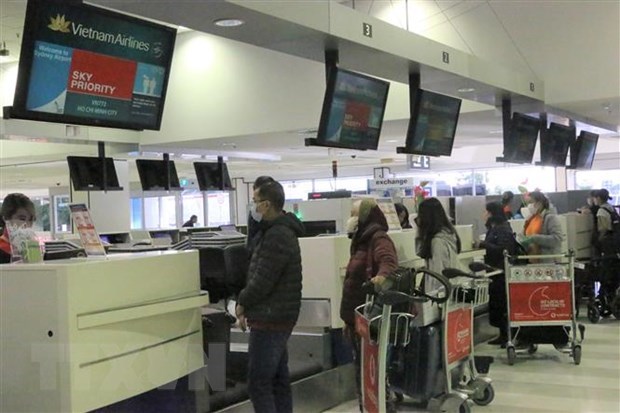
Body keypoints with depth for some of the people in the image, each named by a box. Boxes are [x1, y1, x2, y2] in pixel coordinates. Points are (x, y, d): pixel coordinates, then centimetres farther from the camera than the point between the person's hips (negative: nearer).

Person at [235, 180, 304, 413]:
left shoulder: (277, 236, -18)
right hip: (277, 317, 10)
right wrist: (249, 306, 9)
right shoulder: (281, 231, 15)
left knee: (259, 384, -7)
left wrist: (242, 303, -5)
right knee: (278, 380, 14)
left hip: (269, 320, -10)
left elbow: (262, 280, -21)